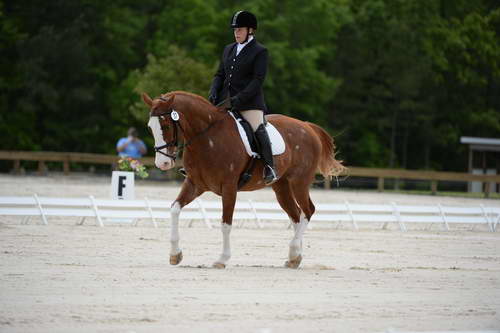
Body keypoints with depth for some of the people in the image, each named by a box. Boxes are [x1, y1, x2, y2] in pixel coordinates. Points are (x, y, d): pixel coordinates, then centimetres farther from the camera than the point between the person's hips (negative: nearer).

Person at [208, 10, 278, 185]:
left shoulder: (260, 51, -3)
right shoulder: (228, 49, 17)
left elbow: (258, 79, -11)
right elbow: (220, 74, 18)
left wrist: (240, 98, -20)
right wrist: (213, 92, -2)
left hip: (249, 101, -7)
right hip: (225, 100, 7)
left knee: (258, 129, -24)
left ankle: (269, 169, -27)